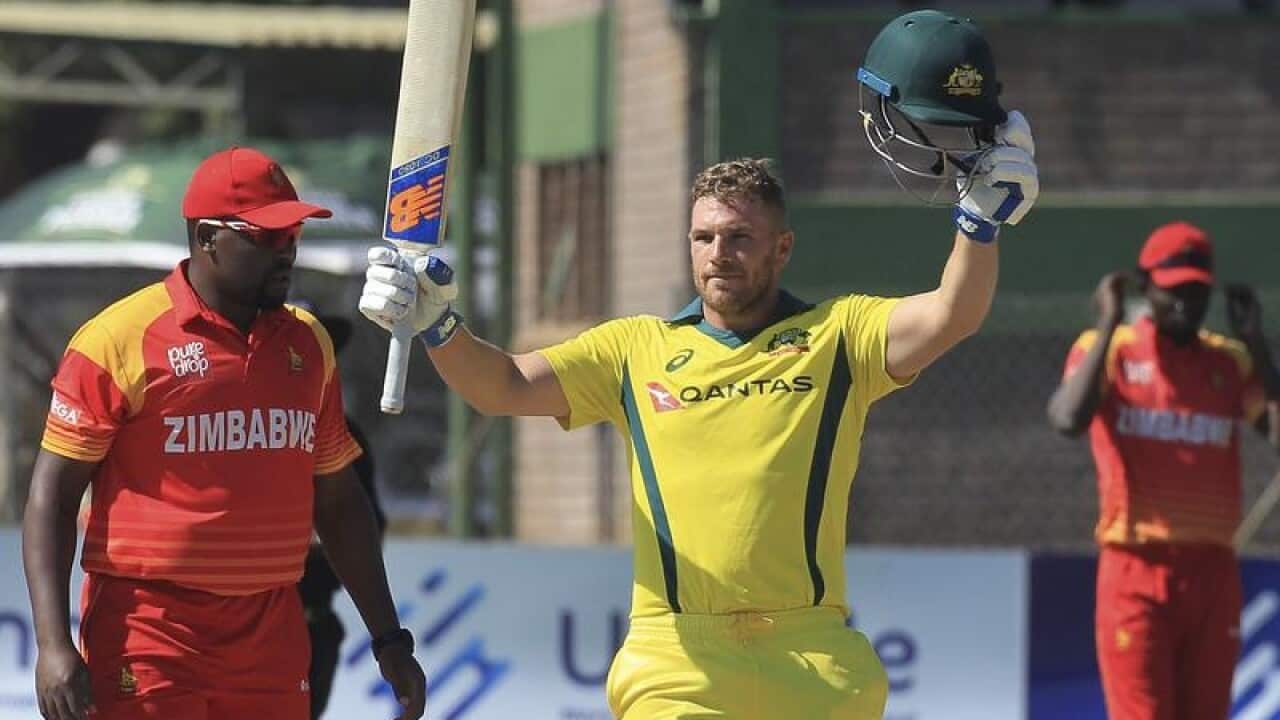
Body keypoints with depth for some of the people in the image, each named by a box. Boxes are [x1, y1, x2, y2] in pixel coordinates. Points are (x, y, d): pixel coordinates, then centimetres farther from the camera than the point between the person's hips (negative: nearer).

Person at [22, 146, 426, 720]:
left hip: (271, 641, 5)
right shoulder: (122, 338, -5)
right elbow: (53, 495, -5)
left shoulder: (308, 344, 13)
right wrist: (53, 644, -15)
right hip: (147, 635, -5)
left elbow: (337, 501, 22)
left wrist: (389, 638, 20)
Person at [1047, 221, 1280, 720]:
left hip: (1213, 571, 4)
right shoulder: (1107, 349, 1)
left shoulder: (1232, 361, 11)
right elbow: (1068, 419, -19)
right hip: (1137, 570, -4)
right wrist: (1109, 326, -13)